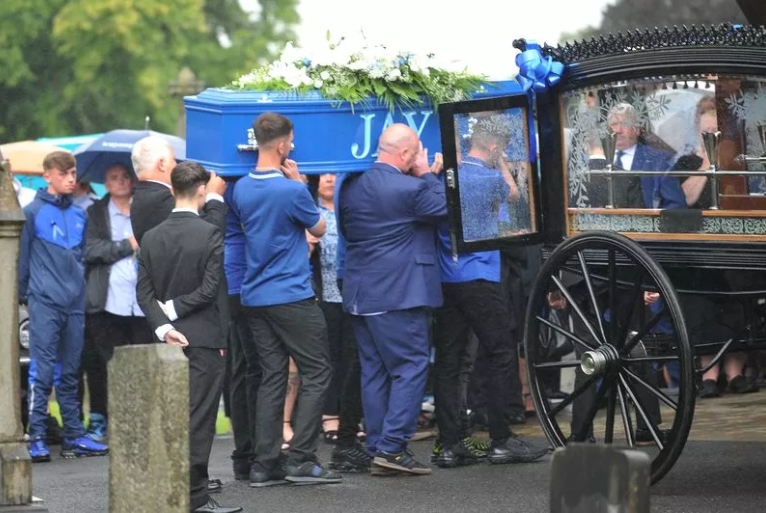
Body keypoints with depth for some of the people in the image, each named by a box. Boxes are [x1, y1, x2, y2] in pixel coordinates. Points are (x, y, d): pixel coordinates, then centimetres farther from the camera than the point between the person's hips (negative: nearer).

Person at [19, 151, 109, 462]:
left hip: (74, 304, 5)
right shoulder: (33, 212, -3)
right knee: (42, 372, -9)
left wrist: (80, 287, 14)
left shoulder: (79, 215, 13)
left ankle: (74, 436, 15)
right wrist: (24, 294, 0)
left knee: (71, 373, 10)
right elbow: (22, 258, -1)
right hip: (44, 304, -5)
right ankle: (36, 439, -7)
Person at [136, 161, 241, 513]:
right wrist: (175, 309, -6)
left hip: (170, 339, 5)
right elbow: (209, 290, -15)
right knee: (199, 418, -4)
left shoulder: (151, 237, 6)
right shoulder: (210, 234, -9)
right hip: (203, 338, -5)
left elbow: (144, 293, 1)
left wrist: (164, 326, -5)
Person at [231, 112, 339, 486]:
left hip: (255, 297, 7)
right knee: (316, 372, 1)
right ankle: (301, 459, -5)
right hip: (291, 297, -7)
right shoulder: (291, 190, -16)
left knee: (272, 377, 9)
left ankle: (265, 464, 6)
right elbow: (318, 228, 1)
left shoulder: (241, 189, 4)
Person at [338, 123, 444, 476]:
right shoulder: (410, 188, -16)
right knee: (411, 367, -2)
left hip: (359, 295, 8)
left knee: (373, 371, 11)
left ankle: (377, 448, 13)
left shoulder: (352, 186, 7)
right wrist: (427, 174, 8)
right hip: (399, 293, -8)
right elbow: (442, 209, -2)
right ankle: (392, 447, -9)